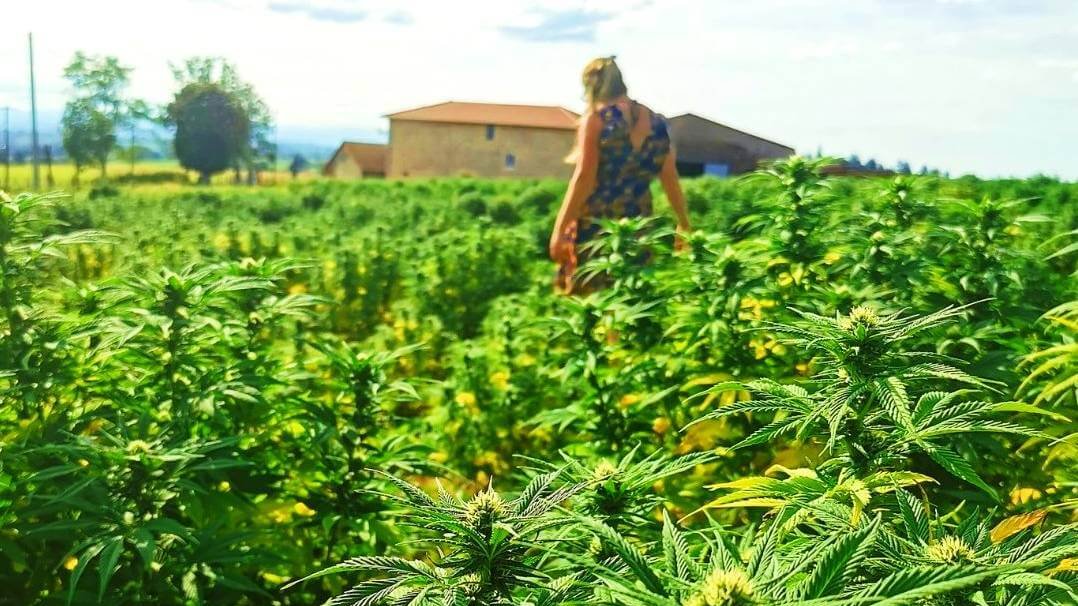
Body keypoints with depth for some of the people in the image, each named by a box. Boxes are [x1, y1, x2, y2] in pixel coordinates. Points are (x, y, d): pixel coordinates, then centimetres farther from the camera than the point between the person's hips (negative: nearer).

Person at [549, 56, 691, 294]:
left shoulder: (595, 118, -5)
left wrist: (559, 229, -10)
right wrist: (684, 223, 22)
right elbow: (671, 180, 11)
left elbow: (584, 177, -11)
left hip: (596, 226, -5)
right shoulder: (656, 122, 9)